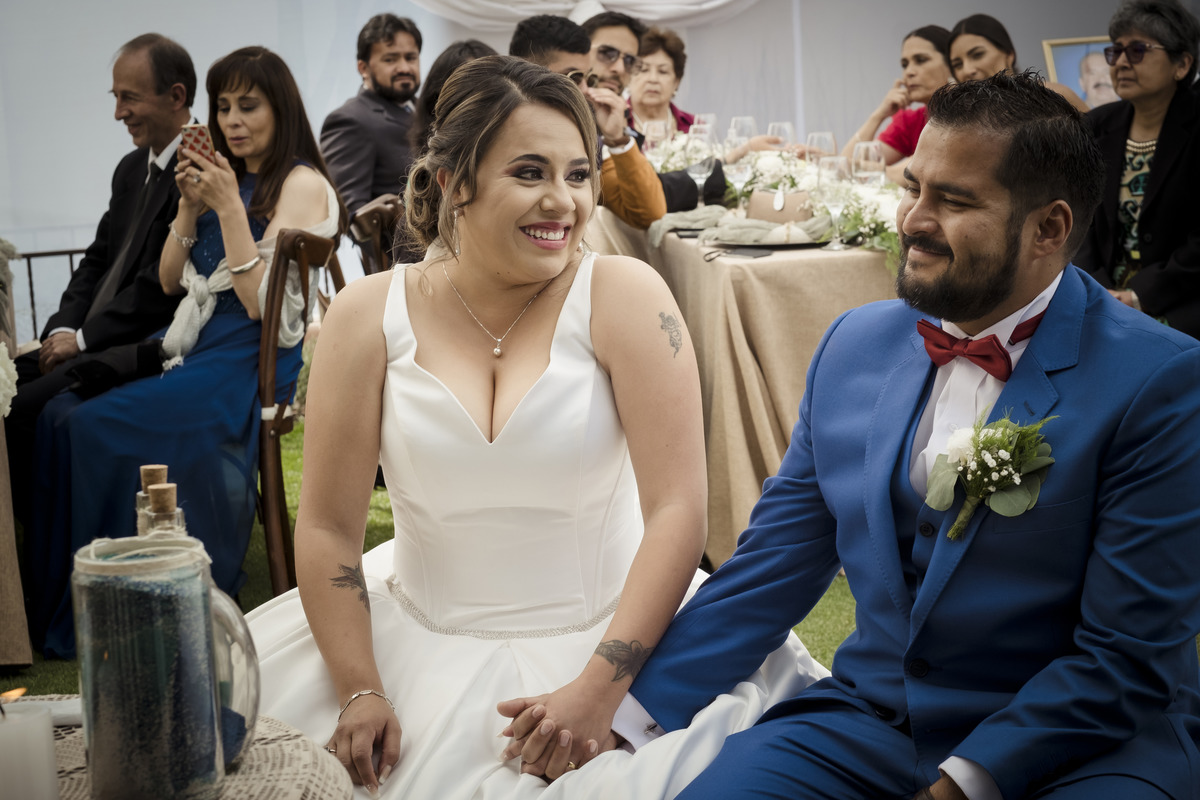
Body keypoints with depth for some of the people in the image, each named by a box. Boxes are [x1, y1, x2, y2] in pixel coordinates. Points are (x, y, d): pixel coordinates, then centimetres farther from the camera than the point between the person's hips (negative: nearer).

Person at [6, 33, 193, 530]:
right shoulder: (132, 170, 18)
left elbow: (166, 281, -19)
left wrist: (83, 337, -13)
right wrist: (64, 329, 1)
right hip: (94, 339, 9)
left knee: (23, 409, -21)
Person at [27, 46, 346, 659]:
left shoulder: (301, 184, -6)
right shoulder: (225, 178, 18)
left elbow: (259, 302, -14)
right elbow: (170, 282, 15)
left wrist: (229, 207, -16)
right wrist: (190, 206, 2)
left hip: (251, 360, -8)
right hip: (193, 344, 8)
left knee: (96, 428, -25)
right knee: (59, 411, -15)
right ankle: (59, 603, -9)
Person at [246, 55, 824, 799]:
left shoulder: (624, 296, -9)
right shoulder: (370, 315, -4)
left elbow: (677, 510, -14)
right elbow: (330, 528, -2)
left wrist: (596, 693, -20)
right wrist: (360, 692, -10)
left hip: (606, 634, -2)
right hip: (422, 641, 2)